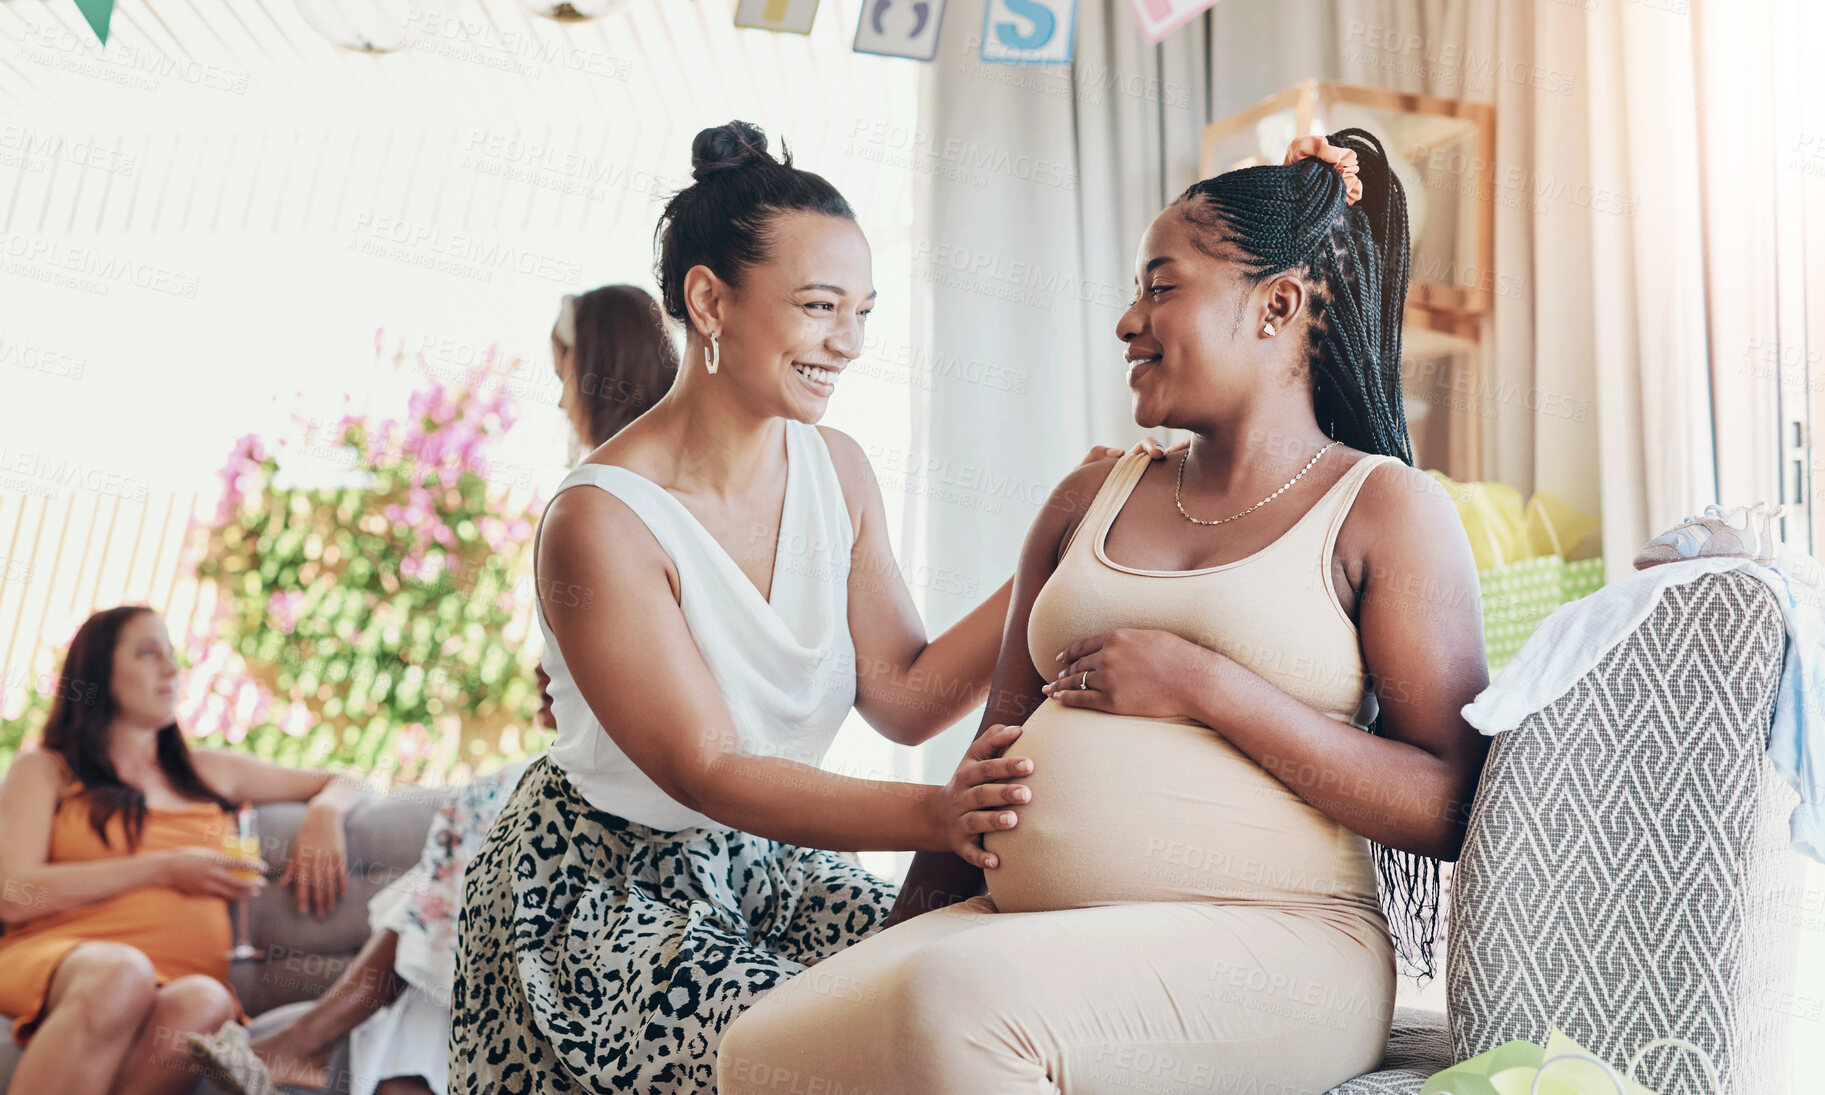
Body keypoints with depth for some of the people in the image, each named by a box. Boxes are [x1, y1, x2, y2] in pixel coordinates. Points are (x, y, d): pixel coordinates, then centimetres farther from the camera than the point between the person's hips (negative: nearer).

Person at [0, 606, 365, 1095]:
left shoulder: (211, 772, 27)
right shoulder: (44, 771, 18)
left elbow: (343, 785, 35)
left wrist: (324, 813, 11)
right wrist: (162, 870, -2)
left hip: (187, 974, 3)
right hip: (59, 960, -2)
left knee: (202, 1004, -36)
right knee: (121, 973, -39)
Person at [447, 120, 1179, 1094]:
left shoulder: (837, 471, -2)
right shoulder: (600, 523, -22)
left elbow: (904, 698, -6)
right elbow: (707, 773, -25)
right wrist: (930, 814, -39)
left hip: (772, 866, 6)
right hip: (608, 892, -5)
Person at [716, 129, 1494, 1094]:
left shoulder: (1387, 507, 2)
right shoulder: (1090, 498, 17)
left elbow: (1447, 806, -6)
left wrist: (1206, 687, -13)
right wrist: (906, 935, 6)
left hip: (1272, 935, -4)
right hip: (1021, 926, 4)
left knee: (956, 1002, -30)